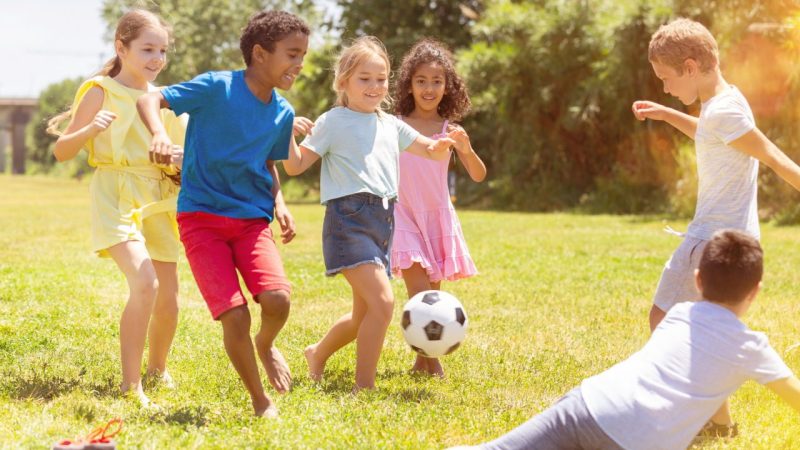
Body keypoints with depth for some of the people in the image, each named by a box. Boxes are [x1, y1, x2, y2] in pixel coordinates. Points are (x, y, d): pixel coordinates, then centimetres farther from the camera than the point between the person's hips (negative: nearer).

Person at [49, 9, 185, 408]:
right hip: (116, 197, -6)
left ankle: (156, 368, 37)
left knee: (167, 300, 9)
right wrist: (90, 129, -23)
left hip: (157, 201, 6)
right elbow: (61, 151, -5)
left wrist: (178, 161, -1)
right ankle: (130, 385, -19)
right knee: (144, 281, -27)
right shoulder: (101, 92, -4)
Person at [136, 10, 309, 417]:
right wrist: (159, 134, -30)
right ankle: (260, 402, 7)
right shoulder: (217, 87, -10)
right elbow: (150, 100, -9)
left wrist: (279, 203, 6)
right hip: (202, 216, -4)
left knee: (277, 298, -21)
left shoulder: (283, 113, 7)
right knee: (235, 315, -15)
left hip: (252, 219, 4)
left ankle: (266, 345, 15)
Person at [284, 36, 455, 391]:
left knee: (364, 314, 14)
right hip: (349, 219, -8)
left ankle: (318, 355, 40)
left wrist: (448, 142, 4)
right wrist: (288, 135, -22)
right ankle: (364, 386, -13)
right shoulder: (332, 122, -2)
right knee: (383, 300, -22)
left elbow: (428, 148, 26)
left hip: (382, 222, 8)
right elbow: (295, 166, -3)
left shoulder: (391, 125, 15)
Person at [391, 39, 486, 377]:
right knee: (419, 290, -15)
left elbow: (478, 176, -6)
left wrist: (467, 149, -23)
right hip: (403, 217, -2)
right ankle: (433, 362, -11)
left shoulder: (450, 130, 1)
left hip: (438, 218, 2)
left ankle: (423, 360, 20)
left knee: (432, 292, 8)